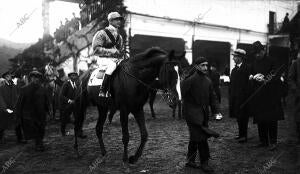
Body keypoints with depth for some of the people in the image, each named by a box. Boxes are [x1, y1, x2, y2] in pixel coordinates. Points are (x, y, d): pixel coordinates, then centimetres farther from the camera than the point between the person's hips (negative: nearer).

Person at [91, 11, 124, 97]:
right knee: (112, 64, -36)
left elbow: (121, 51, 24)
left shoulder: (119, 36, 17)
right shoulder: (102, 33, -3)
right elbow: (96, 49, -12)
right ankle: (102, 92, -35)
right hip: (103, 59, -6)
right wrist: (112, 51, -16)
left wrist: (120, 59, 2)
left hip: (116, 59, 6)